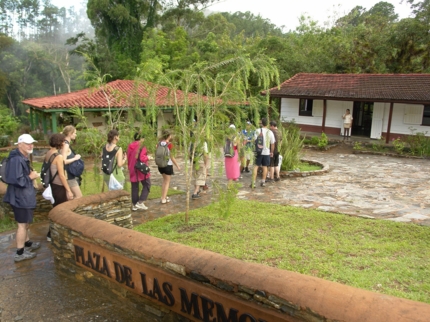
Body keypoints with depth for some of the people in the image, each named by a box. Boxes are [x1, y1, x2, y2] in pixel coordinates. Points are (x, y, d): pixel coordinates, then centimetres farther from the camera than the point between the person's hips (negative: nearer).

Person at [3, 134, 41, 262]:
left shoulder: (23, 158, 12)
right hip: (20, 196, -11)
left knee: (26, 222, 24)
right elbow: (17, 180, -29)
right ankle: (20, 253, 6)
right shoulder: (16, 159, -22)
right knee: (23, 224, -3)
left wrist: (31, 174, 3)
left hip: (24, 195, 11)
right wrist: (31, 177, -16)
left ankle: (27, 243, 40)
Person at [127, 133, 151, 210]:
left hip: (132, 169, 6)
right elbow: (142, 158, -21)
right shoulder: (141, 146, -13)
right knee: (147, 185, 7)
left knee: (134, 187, 13)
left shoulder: (130, 146, 6)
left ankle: (134, 205, 18)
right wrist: (147, 158, -2)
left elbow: (128, 158, 10)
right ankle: (140, 202, -2)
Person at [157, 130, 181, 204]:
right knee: (167, 182, 6)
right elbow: (172, 157, -14)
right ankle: (163, 199, 8)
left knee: (164, 180, 24)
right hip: (168, 165, -6)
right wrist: (177, 166, -5)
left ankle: (163, 196, 29)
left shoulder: (159, 143, 0)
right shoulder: (169, 144, -16)